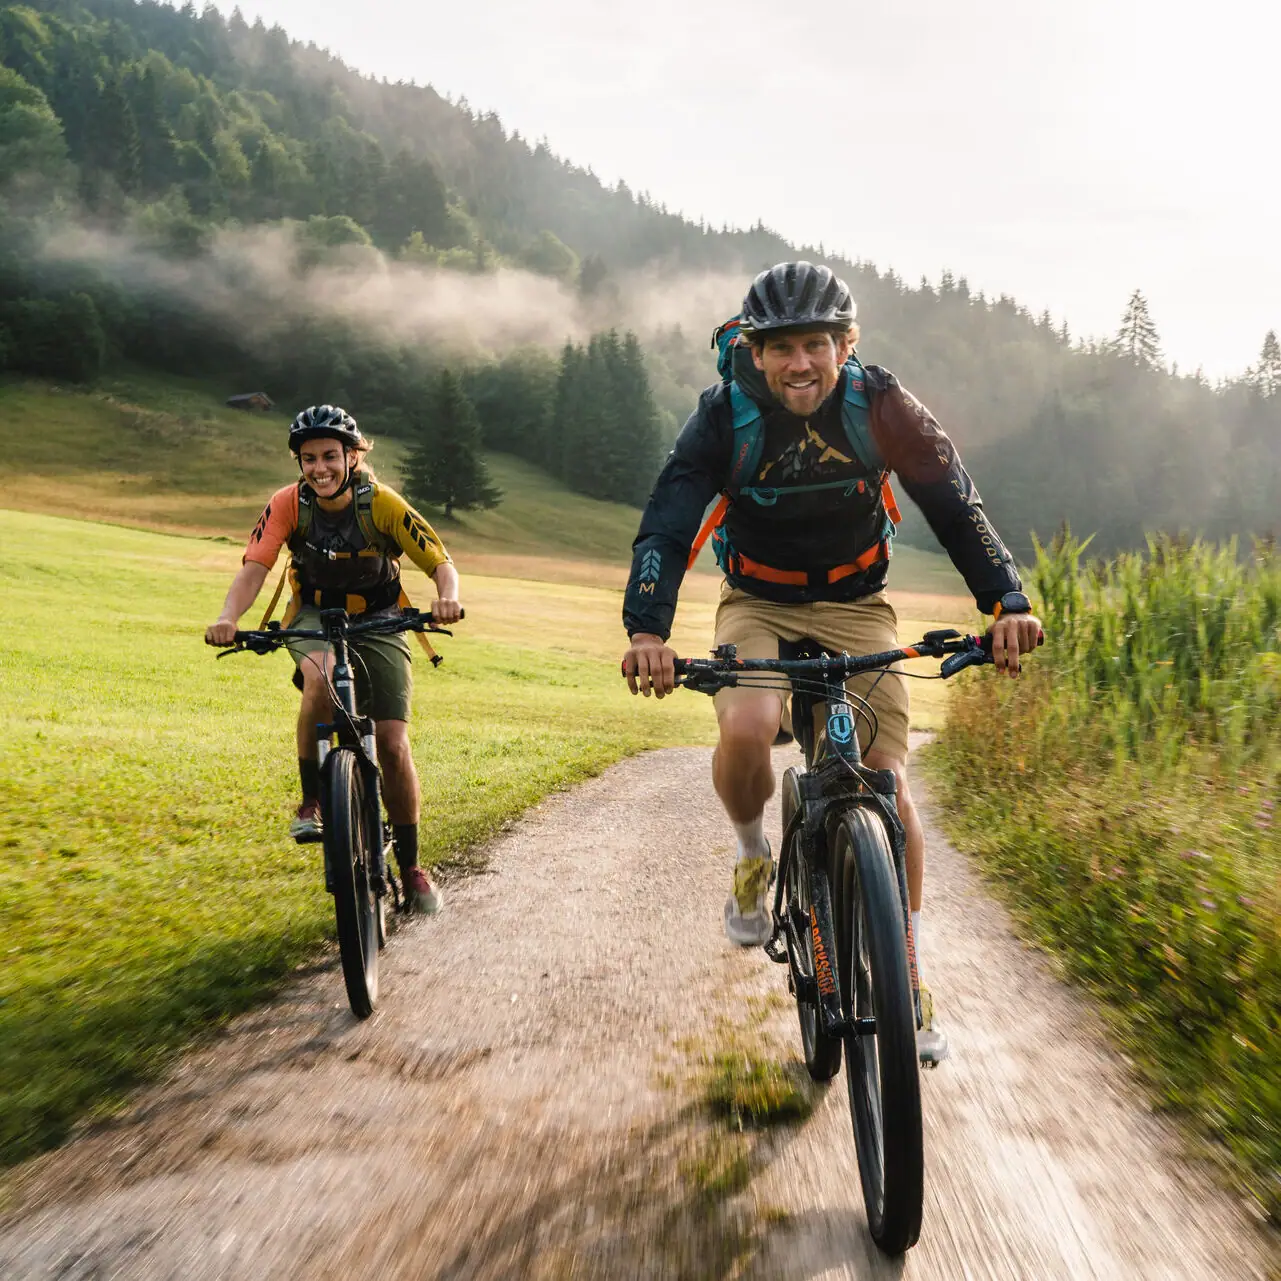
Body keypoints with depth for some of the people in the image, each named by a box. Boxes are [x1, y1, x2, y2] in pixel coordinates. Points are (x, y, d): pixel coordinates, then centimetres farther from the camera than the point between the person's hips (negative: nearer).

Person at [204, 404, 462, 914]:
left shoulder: (381, 503, -21)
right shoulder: (288, 503, -18)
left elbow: (441, 565, -20)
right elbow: (254, 569, -26)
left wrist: (448, 599, -43)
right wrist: (228, 617, -46)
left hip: (378, 622, 0)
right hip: (315, 616, 0)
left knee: (393, 746, -9)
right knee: (320, 679, -37)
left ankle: (411, 867, 8)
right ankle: (312, 800, -16)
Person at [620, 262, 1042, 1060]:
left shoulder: (880, 407, -16)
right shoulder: (726, 417, -18)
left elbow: (955, 506, -17)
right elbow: (666, 524, -26)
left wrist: (1007, 602, -31)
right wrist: (647, 630, -42)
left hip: (856, 606, 1)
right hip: (758, 606, -1)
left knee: (889, 785, -9)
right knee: (745, 732, -32)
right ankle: (754, 856, 2)